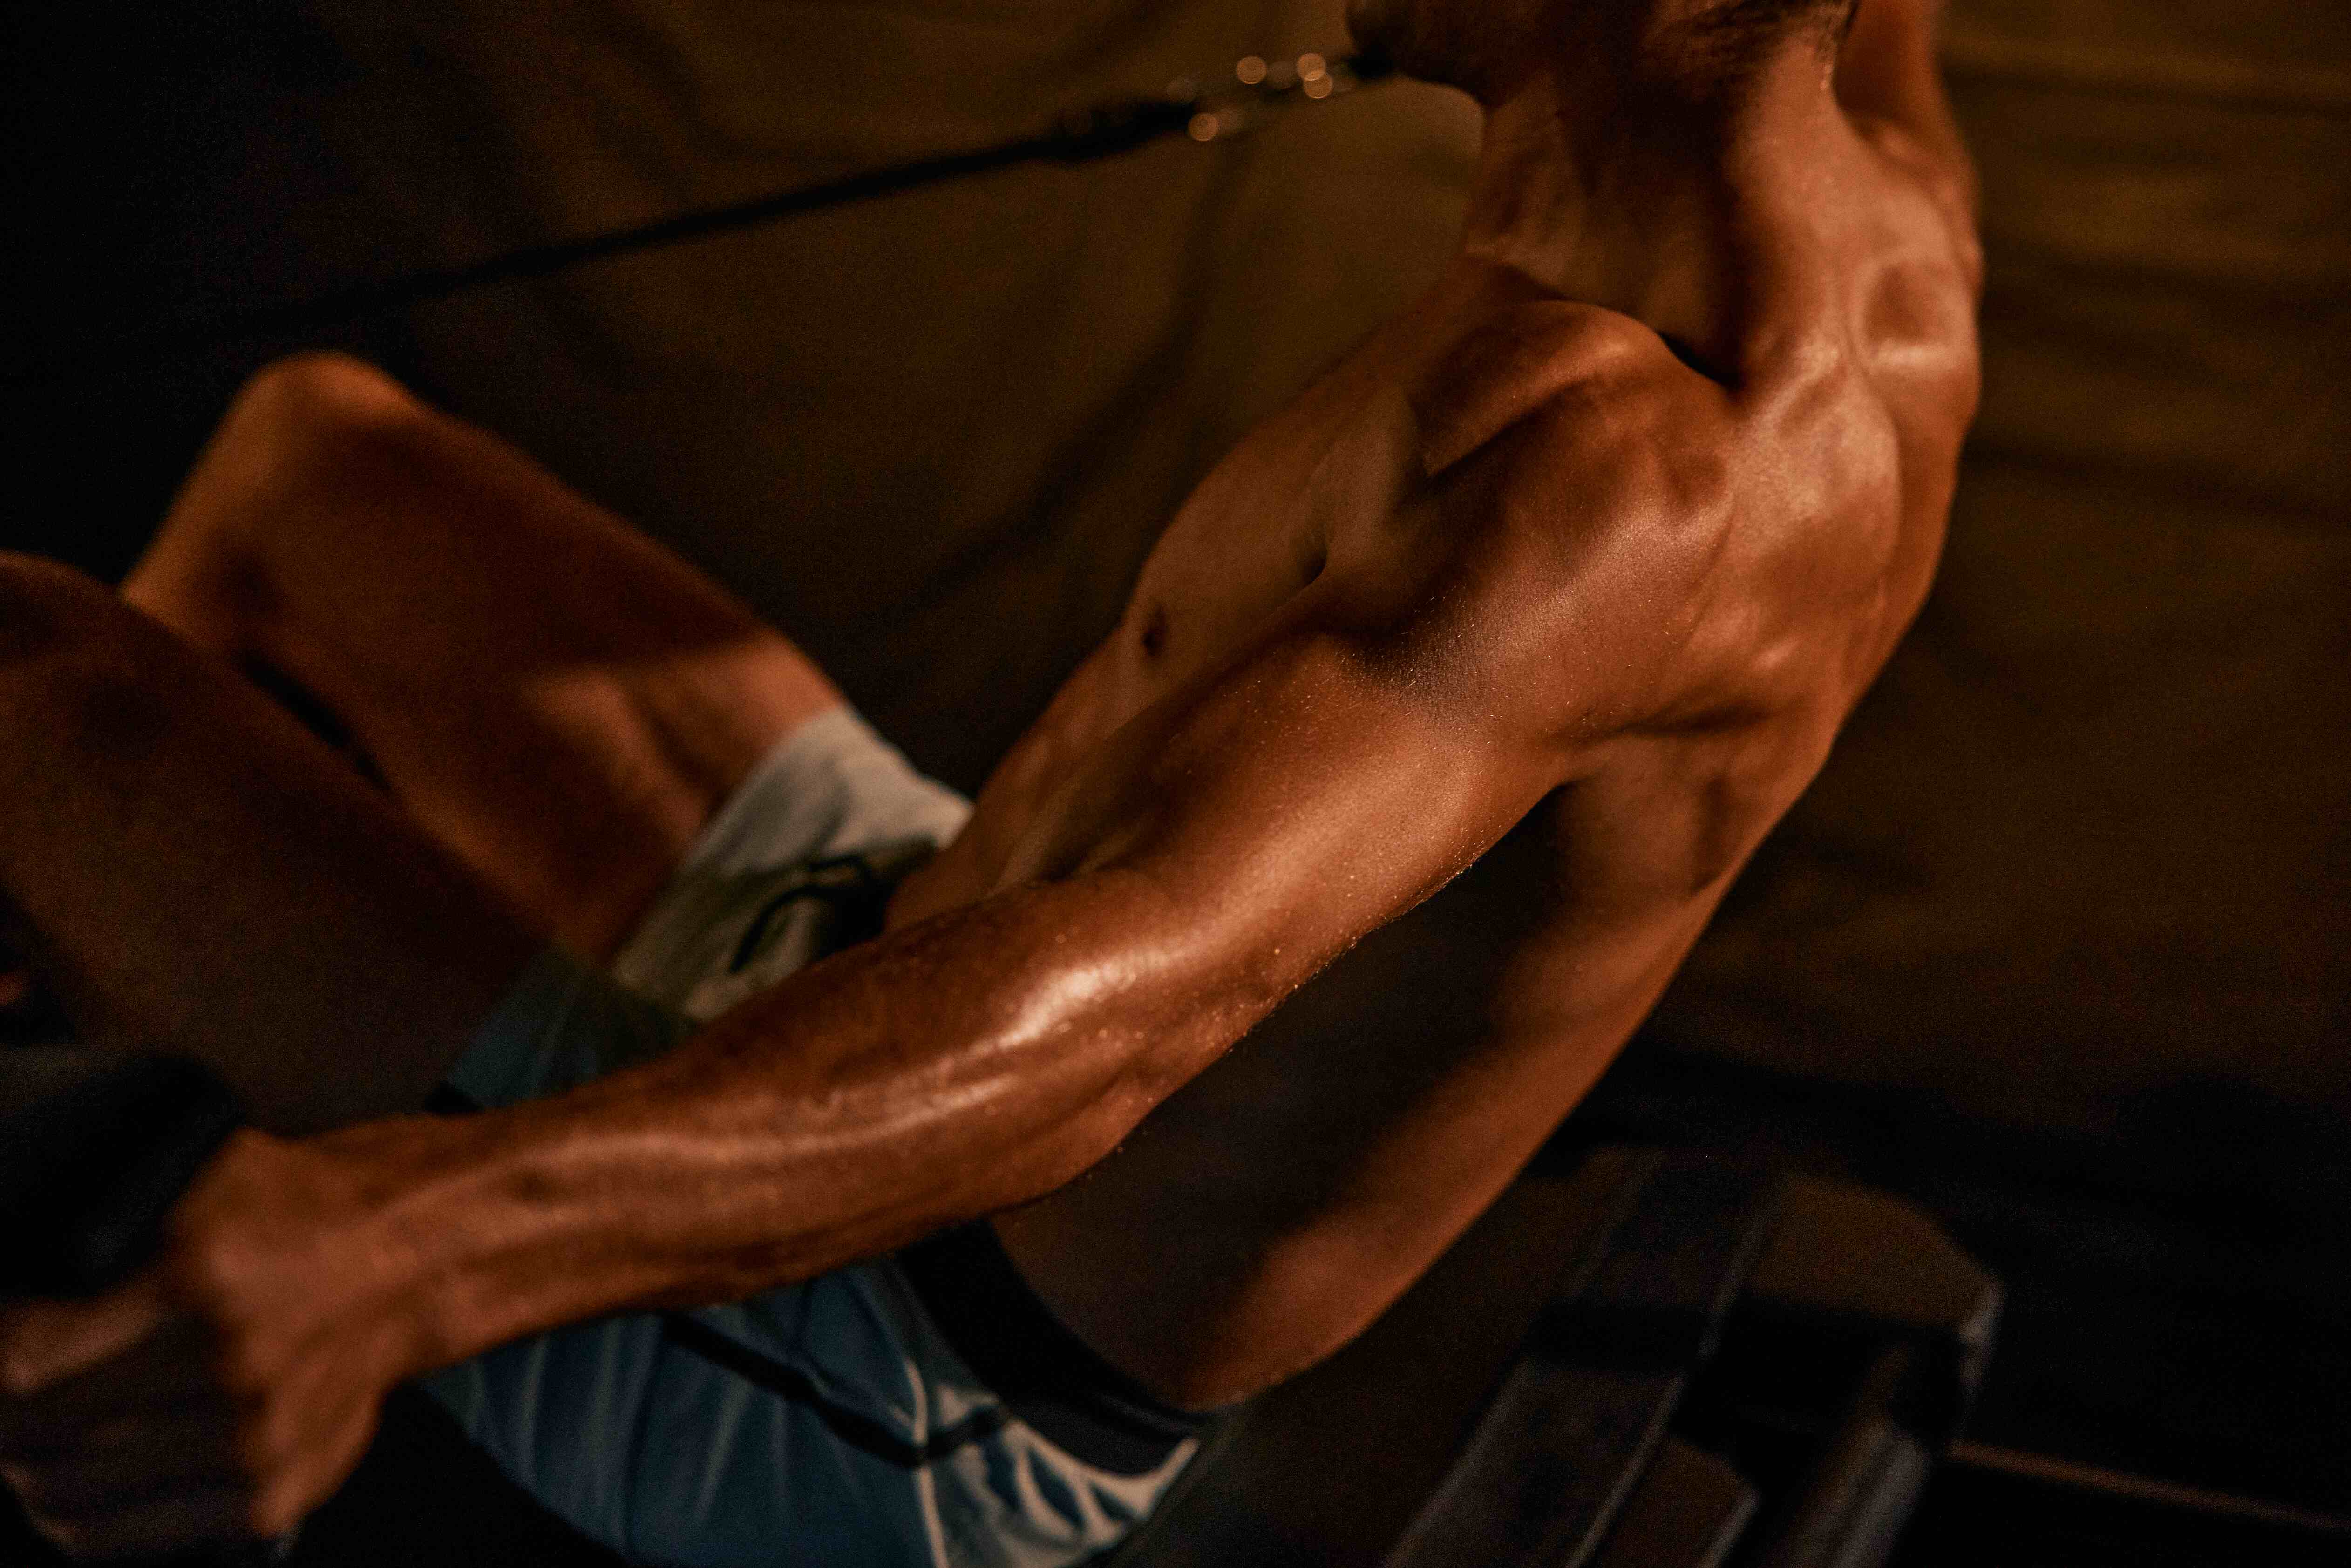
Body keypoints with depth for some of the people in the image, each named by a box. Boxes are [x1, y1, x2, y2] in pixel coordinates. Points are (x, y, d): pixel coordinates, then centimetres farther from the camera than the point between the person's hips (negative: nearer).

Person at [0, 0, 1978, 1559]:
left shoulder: (1649, 478, -38)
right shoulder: (1887, 218, -10)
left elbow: (1125, 1000, -54)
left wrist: (388, 1251, -68)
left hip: (850, 1399, -9)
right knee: (309, 454, 21)